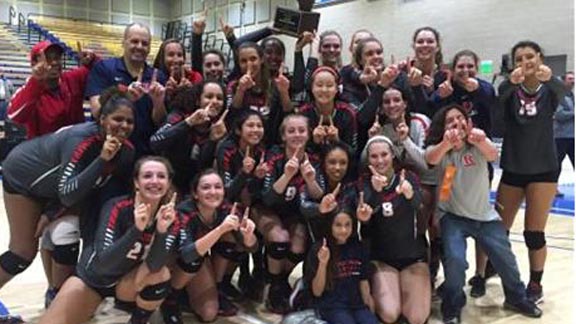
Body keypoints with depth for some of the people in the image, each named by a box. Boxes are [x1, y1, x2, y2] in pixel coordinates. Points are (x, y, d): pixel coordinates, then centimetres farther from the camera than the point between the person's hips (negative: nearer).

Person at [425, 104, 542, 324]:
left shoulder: (477, 145, -7)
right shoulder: (438, 148, -9)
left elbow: (493, 155, -31)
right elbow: (431, 159, -34)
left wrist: (481, 141, -56)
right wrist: (446, 143, -59)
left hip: (485, 215, 2)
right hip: (453, 217, -2)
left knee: (505, 259, 5)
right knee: (455, 260, -21)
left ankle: (517, 299, 35)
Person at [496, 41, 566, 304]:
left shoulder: (549, 90, -3)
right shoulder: (510, 90, -2)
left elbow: (562, 92, -27)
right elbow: (499, 97, -25)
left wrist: (549, 78, -50)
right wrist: (512, 82, -49)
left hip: (543, 168, -1)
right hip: (513, 168, 1)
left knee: (534, 232, 1)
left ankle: (535, 284, 18)